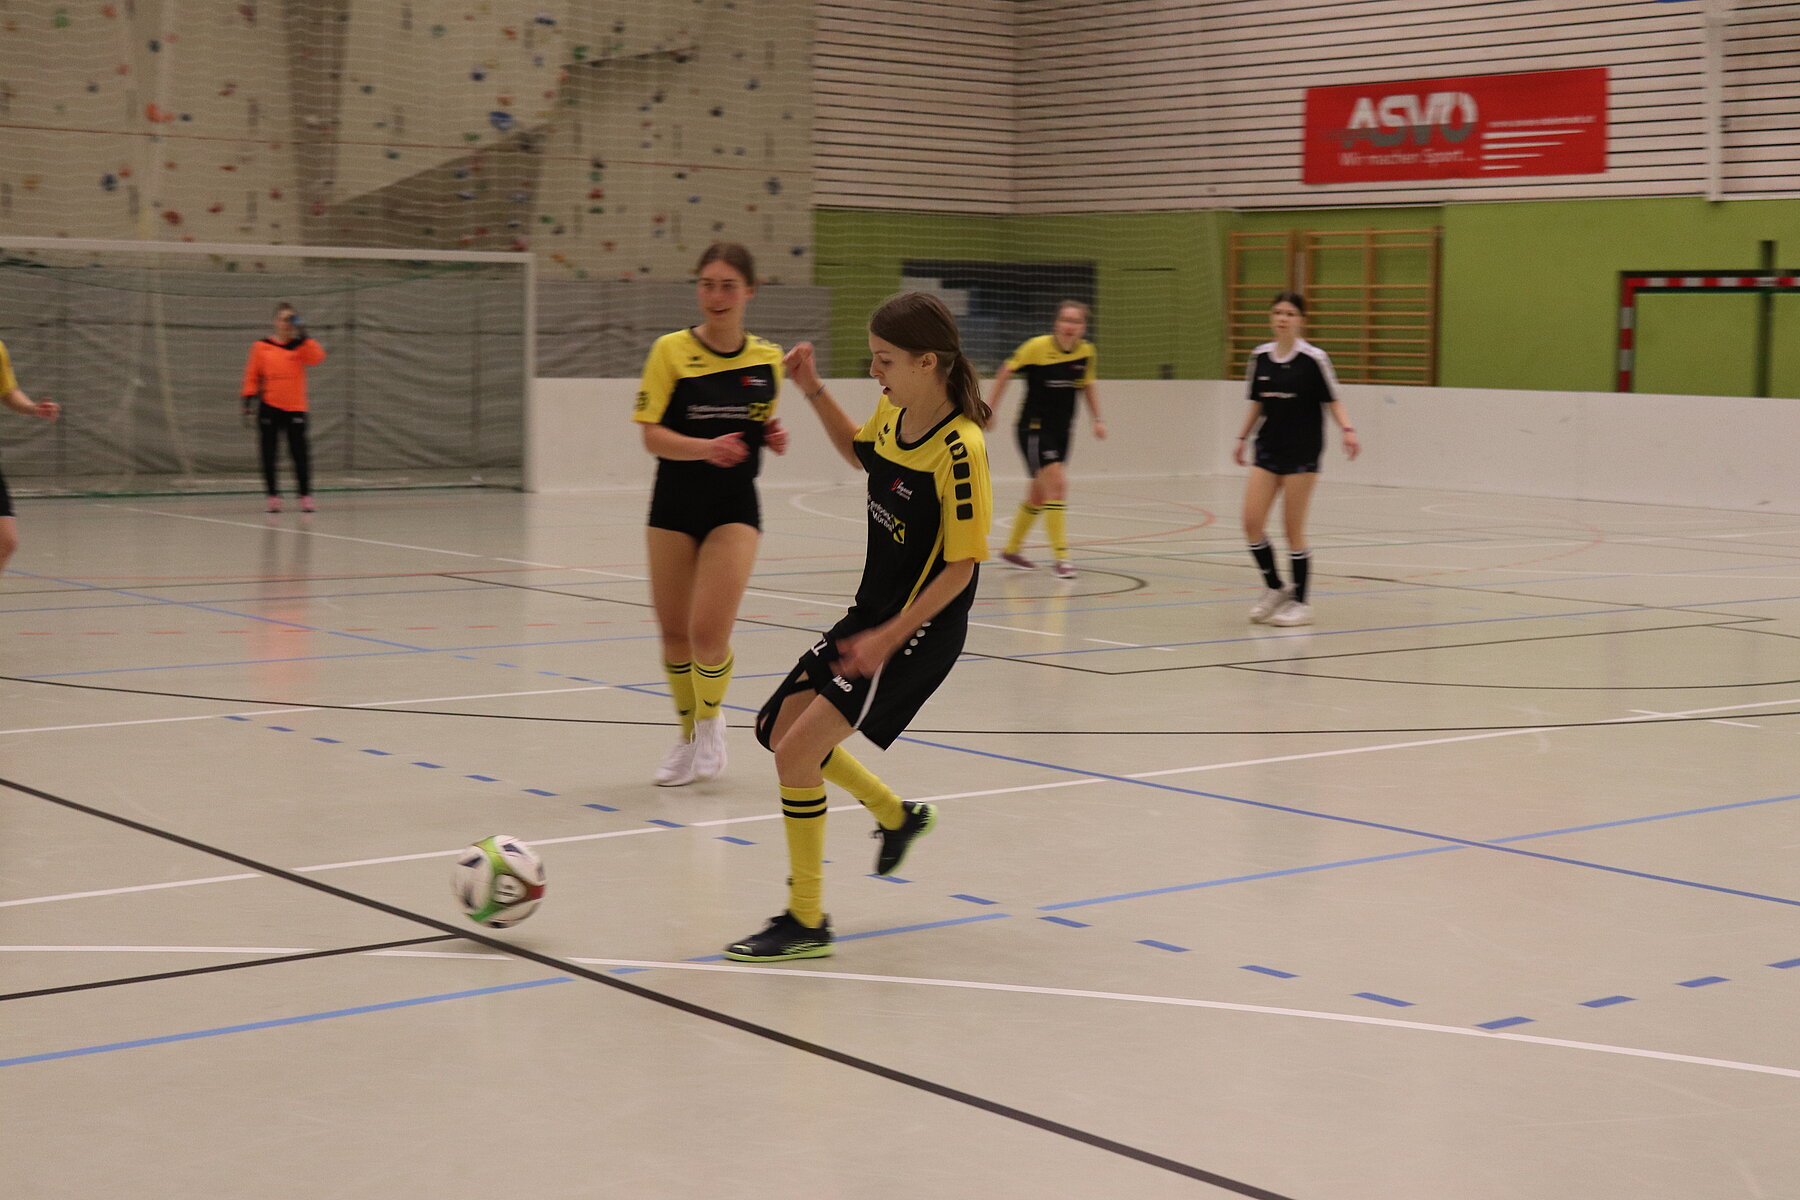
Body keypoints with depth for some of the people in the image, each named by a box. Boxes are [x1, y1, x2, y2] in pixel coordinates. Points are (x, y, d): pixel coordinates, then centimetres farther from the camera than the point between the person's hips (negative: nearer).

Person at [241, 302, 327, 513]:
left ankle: (305, 496, 0)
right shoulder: (261, 347, 5)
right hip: (269, 408, 1)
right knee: (268, 454, 2)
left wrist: (303, 336, -17)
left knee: (300, 452, -5)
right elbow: (252, 375, 9)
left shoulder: (301, 345, 6)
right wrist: (249, 398, 0)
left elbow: (317, 358, -13)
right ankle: (273, 497, 9)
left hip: (295, 408, -1)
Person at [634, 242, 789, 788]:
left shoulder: (768, 358, 2)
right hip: (675, 504, 0)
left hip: (735, 507, 0)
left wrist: (772, 438, -6)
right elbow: (652, 435, -13)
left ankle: (711, 720, 15)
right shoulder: (671, 350, -7)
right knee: (673, 632, 7)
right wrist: (706, 447, -30)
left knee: (708, 631, -14)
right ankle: (689, 737, 30)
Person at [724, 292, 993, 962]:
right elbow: (859, 452, 25)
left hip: (920, 630, -9)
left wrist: (890, 637, -23)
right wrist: (813, 391, 11)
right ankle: (896, 815, 37)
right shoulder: (893, 414, 0)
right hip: (872, 613, 9)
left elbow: (962, 566, -21)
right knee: (778, 728, 16)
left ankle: (806, 923, -1)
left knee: (798, 750, -15)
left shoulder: (959, 449, -24)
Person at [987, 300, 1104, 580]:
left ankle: (1012, 549, 32)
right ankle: (1061, 557, -12)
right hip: (1034, 428, -6)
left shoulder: (1086, 351, -2)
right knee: (1057, 485, -17)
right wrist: (990, 409, -5)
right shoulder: (1038, 346, -15)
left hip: (1061, 431, 6)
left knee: (1039, 494, 14)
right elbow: (1006, 373, -4)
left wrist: (1097, 419, 8)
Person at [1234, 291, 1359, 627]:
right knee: (1251, 522, -4)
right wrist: (1243, 438, 18)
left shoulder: (1314, 358, -9)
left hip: (1302, 451, -5)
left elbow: (1332, 401, -6)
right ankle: (1274, 589, 16)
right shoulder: (1260, 356, 5)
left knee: (1293, 529, -2)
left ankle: (1299, 602, 12)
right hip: (1268, 449, 5)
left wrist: (1347, 430, -22)